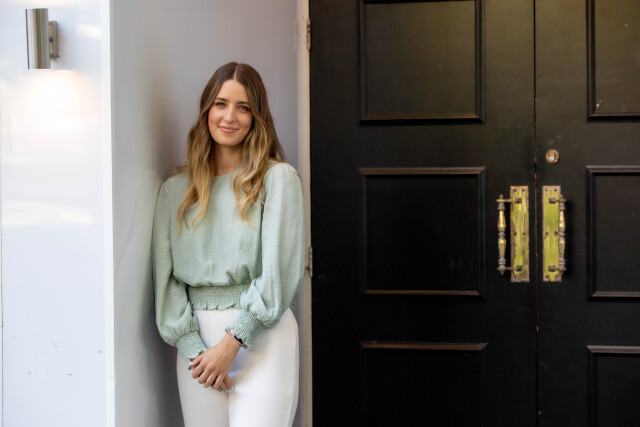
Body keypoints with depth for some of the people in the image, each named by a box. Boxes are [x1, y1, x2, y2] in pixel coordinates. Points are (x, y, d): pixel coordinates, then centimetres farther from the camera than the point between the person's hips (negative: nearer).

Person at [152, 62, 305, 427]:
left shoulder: (278, 178, 0)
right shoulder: (176, 188, 11)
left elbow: (280, 270, -6)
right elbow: (165, 275, 6)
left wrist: (232, 342, -10)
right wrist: (192, 347, -5)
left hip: (261, 335, -3)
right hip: (198, 339, 3)